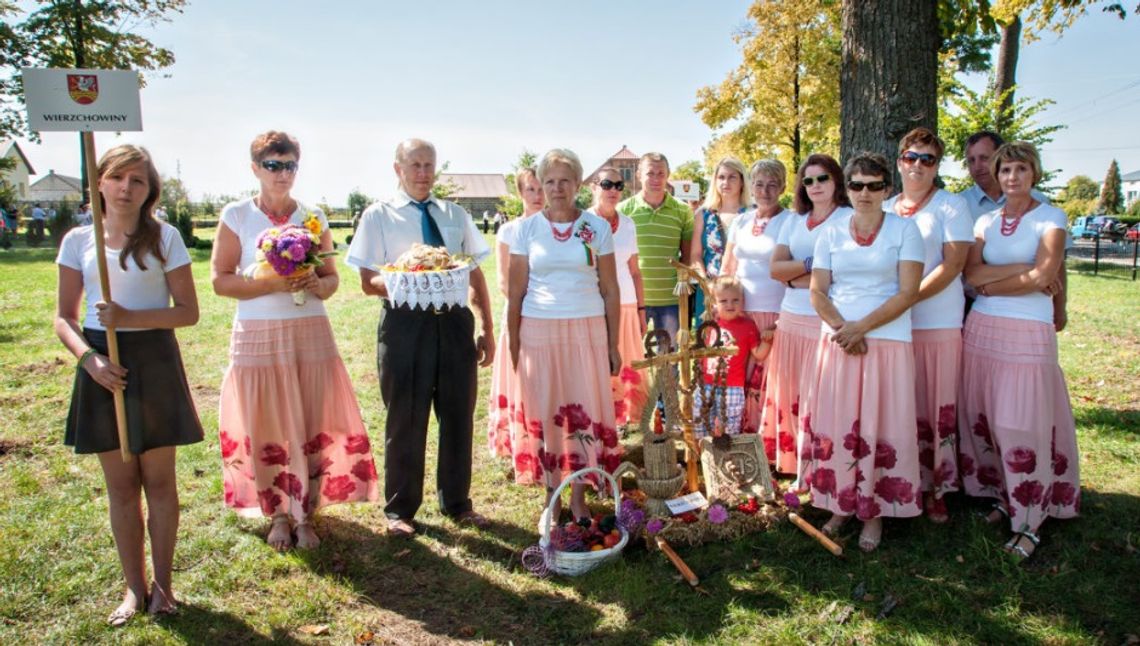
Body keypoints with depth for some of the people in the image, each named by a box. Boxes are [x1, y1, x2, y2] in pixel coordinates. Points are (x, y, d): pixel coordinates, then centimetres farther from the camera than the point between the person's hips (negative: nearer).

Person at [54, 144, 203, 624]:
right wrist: (88, 357, -12)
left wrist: (130, 317, -19)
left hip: (154, 361, -2)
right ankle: (134, 586, 24)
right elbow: (64, 317, 5)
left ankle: (162, 583, 22)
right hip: (102, 365, 2)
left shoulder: (164, 237, -3)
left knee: (159, 480, 7)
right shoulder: (78, 240, 3)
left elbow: (188, 311, -5)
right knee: (120, 484, 10)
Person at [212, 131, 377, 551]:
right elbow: (220, 280, -2)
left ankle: (304, 516, 16)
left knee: (312, 427, 2)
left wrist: (318, 285, -11)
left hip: (311, 333, 2)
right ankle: (277, 515, 22)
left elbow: (332, 277, 12)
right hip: (258, 336, -1)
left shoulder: (313, 217, 8)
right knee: (266, 430, 4)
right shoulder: (236, 216, 2)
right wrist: (270, 284, -17)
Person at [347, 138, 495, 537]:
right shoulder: (379, 216, 2)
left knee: (458, 415, 12)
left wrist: (487, 330, 8)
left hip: (455, 321, 4)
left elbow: (477, 275, 13)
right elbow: (368, 282, -3)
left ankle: (456, 504, 29)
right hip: (405, 323, -3)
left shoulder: (455, 215, 13)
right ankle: (400, 509, 23)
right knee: (405, 420, 5)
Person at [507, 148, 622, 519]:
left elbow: (611, 290, 4)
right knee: (544, 412, 4)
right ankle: (552, 495, 19)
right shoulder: (527, 229, 3)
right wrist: (513, 344, -1)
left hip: (587, 330, 0)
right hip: (539, 331, 0)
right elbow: (516, 292, 3)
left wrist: (613, 345, 2)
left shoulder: (598, 228, 3)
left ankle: (579, 496, 15)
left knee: (586, 411, 2)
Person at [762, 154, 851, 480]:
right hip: (791, 319, 6)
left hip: (827, 322, -6)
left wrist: (794, 278, -7)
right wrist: (808, 264, -11)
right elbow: (775, 269, 5)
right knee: (788, 393, 11)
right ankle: (789, 461, 24)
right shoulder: (793, 221, 15)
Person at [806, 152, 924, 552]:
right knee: (836, 426, 4)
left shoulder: (904, 230, 2)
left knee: (879, 427, -1)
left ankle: (874, 513, 12)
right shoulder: (832, 232, 10)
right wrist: (842, 328, -12)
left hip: (887, 341, -2)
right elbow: (817, 292, 5)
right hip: (837, 339, 3)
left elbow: (908, 293, -7)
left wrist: (860, 327, -15)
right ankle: (841, 504, 17)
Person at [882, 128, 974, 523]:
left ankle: (935, 488, 14)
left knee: (937, 407, 2)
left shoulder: (952, 206, 0)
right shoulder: (885, 210, 14)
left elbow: (953, 265, -10)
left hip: (938, 323, -4)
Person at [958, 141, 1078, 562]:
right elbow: (972, 274, -3)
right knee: (985, 419, 7)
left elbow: (1042, 278, -13)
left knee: (1023, 425, -4)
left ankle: (1030, 520, 6)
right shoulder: (985, 221, 12)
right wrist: (1024, 268, -11)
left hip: (1029, 333, -4)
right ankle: (1004, 496, 24)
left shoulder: (1051, 218, 0)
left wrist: (990, 284, -3)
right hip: (981, 329, 5)